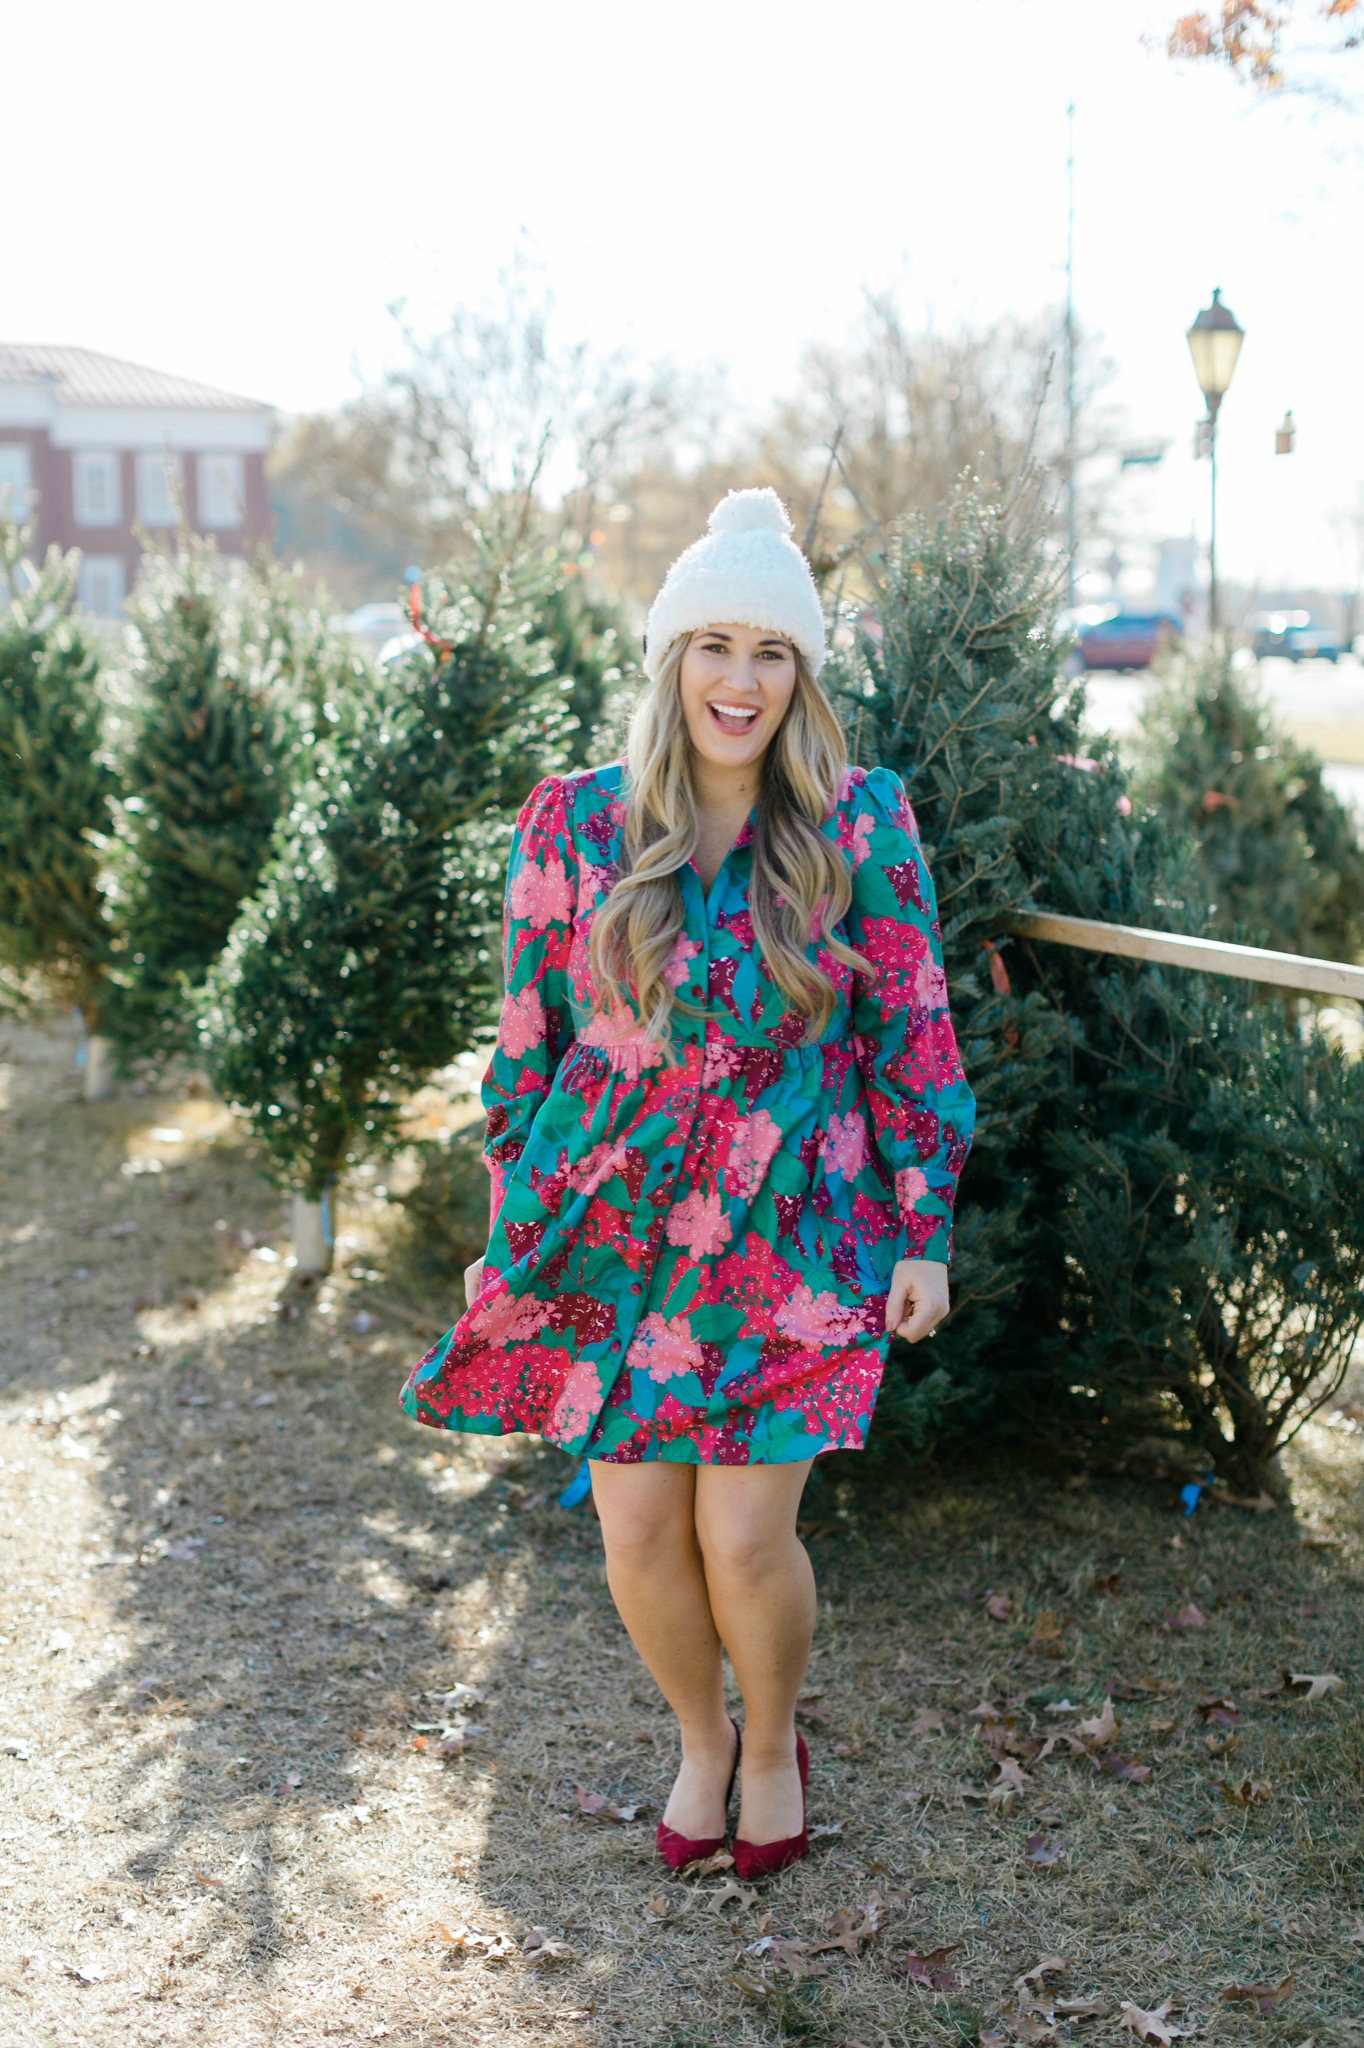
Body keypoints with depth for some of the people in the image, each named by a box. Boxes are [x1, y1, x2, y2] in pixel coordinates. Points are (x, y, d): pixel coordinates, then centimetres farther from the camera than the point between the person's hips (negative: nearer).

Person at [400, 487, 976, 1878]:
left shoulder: (859, 825, -5)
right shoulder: (575, 824, -1)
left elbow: (913, 1032, 0)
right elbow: (526, 1034, 6)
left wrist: (924, 1230, -1)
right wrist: (509, 1226, 8)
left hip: (791, 1231, -2)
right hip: (616, 1226, 2)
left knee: (745, 1536, -3)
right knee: (638, 1531, 5)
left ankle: (772, 1746, 29)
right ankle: (699, 1738, 35)